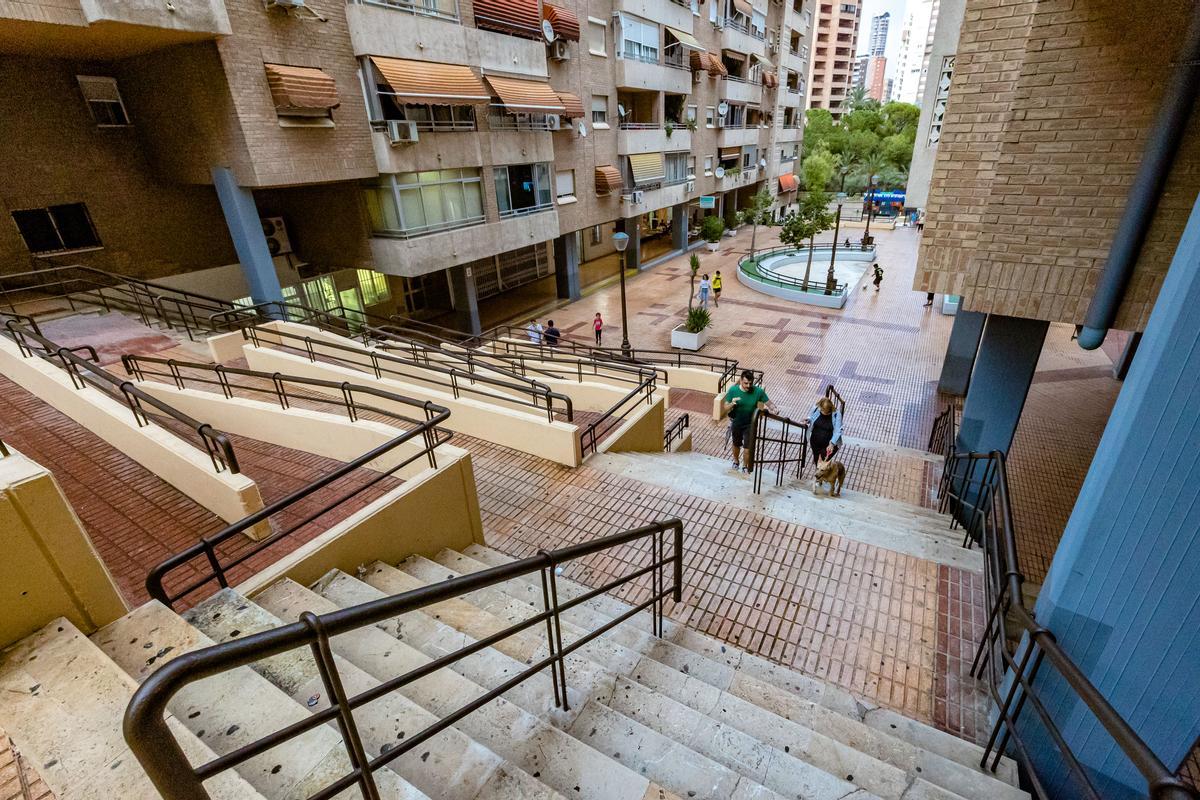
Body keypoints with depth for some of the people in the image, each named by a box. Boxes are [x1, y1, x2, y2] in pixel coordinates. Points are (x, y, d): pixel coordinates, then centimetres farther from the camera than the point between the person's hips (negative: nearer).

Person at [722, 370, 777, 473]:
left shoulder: (758, 391, -20)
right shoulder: (733, 390, -20)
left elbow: (769, 403, -12)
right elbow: (725, 408, -14)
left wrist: (773, 409, -35)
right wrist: (732, 404, -36)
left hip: (750, 424, -1)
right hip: (736, 423, 1)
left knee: (748, 448, 2)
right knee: (736, 445, 22)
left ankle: (746, 467, 30)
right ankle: (736, 461, 52)